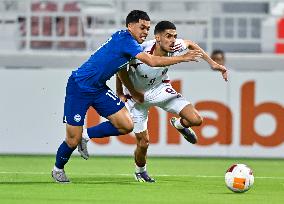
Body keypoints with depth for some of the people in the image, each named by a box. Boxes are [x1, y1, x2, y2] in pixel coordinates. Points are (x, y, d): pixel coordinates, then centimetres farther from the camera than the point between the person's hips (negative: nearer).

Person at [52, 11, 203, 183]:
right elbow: (152, 61, -29)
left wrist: (132, 92, 23)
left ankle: (86, 135, 14)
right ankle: (58, 169, 24)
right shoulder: (125, 39, -22)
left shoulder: (128, 42, 7)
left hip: (98, 88, 9)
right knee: (73, 141, -5)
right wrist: (182, 58, -22)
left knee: (126, 126, -5)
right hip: (78, 87, -9)